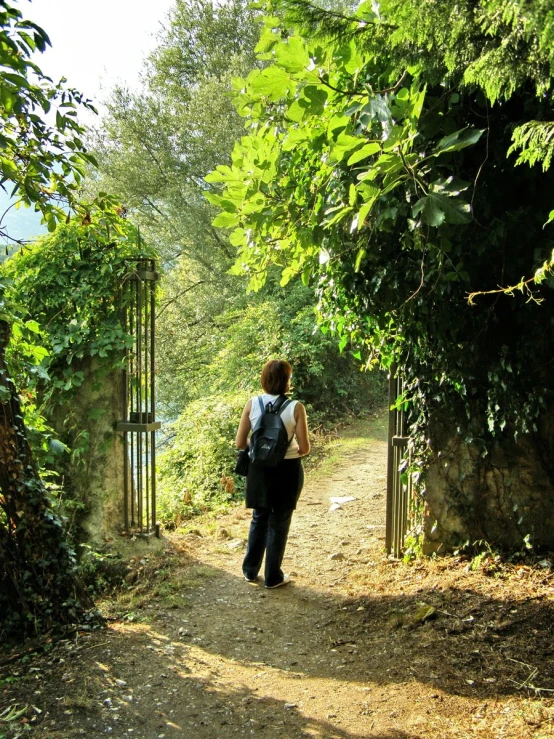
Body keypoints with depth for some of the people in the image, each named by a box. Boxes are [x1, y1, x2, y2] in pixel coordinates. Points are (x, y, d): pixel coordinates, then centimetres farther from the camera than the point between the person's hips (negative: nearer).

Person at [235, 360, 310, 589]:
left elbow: (240, 443, -4)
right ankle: (273, 577, 22)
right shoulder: (295, 407, -13)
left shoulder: (252, 404, -7)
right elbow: (304, 448, -12)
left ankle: (250, 571, 31)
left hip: (259, 469, 3)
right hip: (287, 469, -3)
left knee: (259, 519, 21)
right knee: (279, 523, 11)